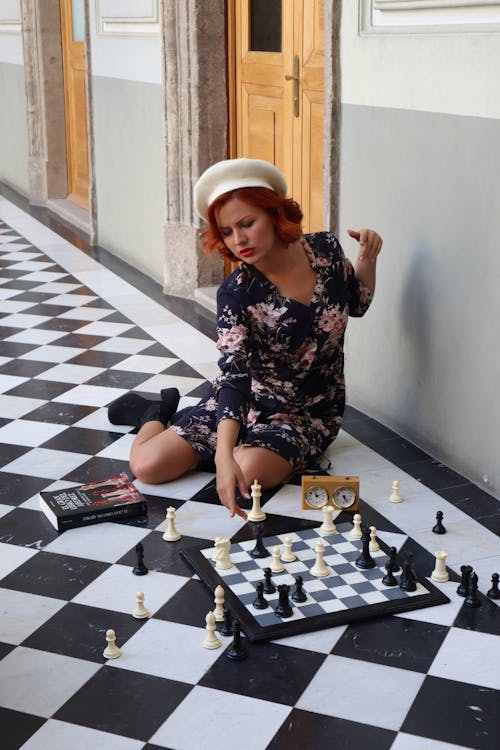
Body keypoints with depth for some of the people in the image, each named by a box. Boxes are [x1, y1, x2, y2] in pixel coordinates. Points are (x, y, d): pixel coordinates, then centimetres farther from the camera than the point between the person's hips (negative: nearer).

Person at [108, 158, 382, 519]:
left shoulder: (325, 248, -10)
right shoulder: (236, 293, -19)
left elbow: (358, 304, 11)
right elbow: (235, 377, -29)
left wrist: (367, 259, -9)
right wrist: (223, 454, -42)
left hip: (308, 414, 0)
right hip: (246, 404, 0)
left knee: (248, 473, -31)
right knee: (147, 465, -12)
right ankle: (156, 413, 22)